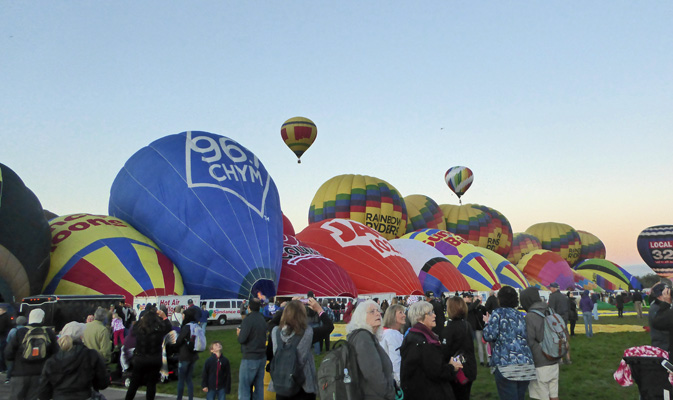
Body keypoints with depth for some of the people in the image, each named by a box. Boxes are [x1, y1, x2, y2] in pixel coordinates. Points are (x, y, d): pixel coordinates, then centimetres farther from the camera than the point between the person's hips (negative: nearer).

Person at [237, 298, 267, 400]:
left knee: (244, 388, -2)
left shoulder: (248, 320, -15)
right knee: (259, 386, 13)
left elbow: (242, 339, -19)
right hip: (262, 357, 8)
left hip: (250, 358, -7)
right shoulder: (262, 320, 8)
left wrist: (239, 333, 2)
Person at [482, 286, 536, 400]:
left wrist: (488, 323, 11)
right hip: (526, 365, 6)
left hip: (505, 365, -6)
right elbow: (526, 337, 19)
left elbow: (490, 336, -8)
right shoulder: (520, 315, 18)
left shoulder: (498, 313, 1)